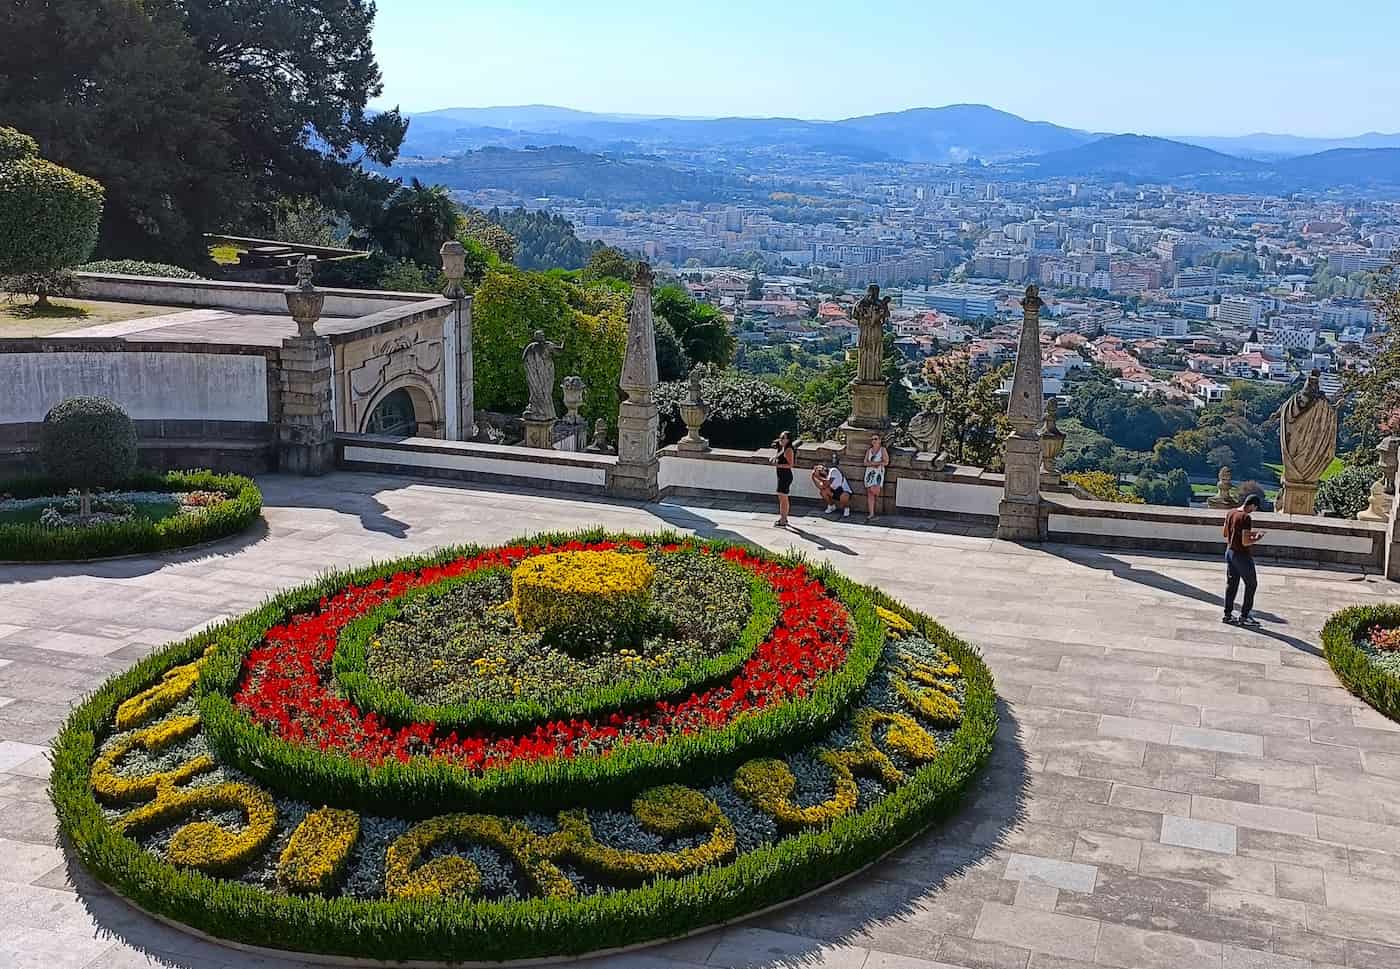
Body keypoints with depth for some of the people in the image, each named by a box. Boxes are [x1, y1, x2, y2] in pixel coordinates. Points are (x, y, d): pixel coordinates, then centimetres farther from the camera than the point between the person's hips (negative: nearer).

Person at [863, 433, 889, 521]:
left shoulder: (883, 450, 3)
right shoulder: (869, 451, 15)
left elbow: (886, 462, -6)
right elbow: (865, 462, 8)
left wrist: (872, 463, -8)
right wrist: (874, 463, -12)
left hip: (878, 472, -4)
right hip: (869, 472, 4)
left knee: (873, 490, -25)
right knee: (870, 494, -2)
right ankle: (871, 514, -3)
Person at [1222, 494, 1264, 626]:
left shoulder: (1230, 514, 4)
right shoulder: (1246, 518, -22)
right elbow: (1245, 542, -25)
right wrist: (1257, 538, -6)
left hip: (1230, 552, 8)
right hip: (1242, 555, -8)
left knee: (1231, 583, 15)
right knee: (1251, 584, 5)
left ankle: (1228, 614, 19)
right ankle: (1244, 616, 7)